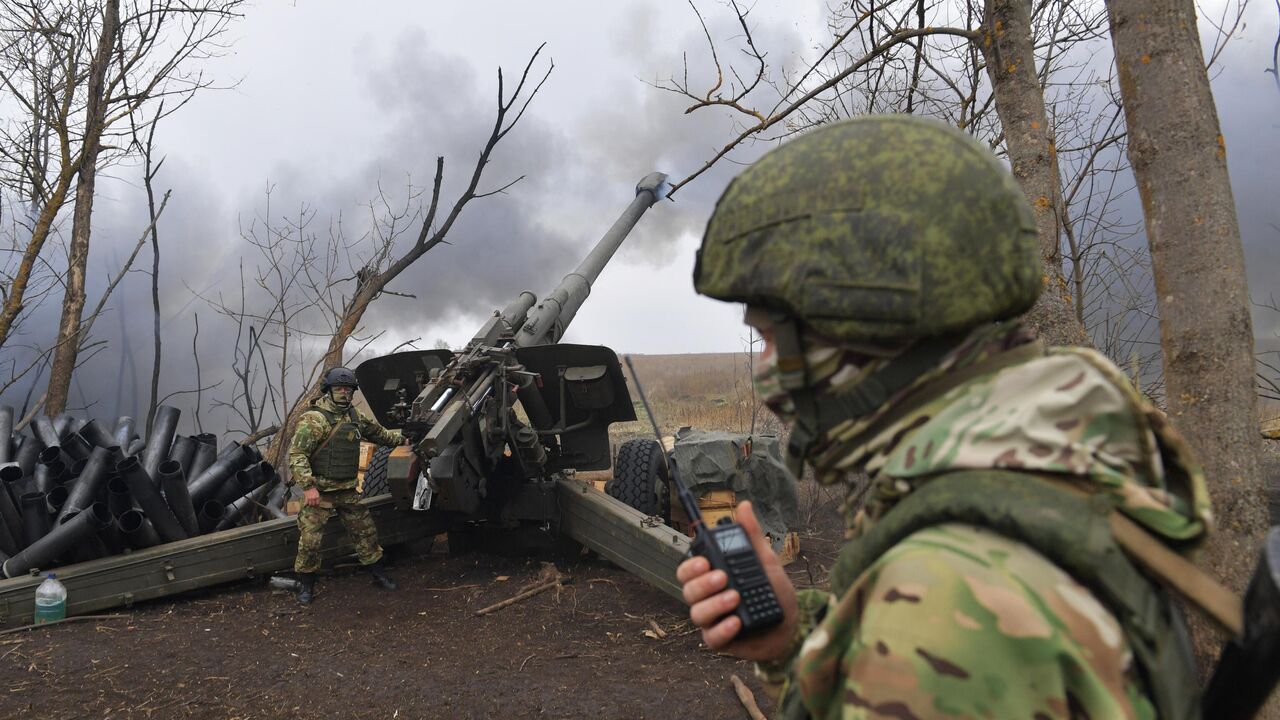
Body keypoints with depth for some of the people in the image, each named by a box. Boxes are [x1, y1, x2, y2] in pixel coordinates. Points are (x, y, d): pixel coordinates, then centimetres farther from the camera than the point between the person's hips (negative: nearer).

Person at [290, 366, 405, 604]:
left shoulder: (356, 417, 9)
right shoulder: (313, 419, -14)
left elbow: (379, 433, 28)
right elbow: (296, 455, -19)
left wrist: (403, 439, 32)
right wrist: (308, 486, -26)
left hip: (348, 491, 6)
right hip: (319, 491, -6)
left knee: (365, 531, 12)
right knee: (310, 539, -4)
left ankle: (377, 572, 28)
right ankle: (307, 584, 15)